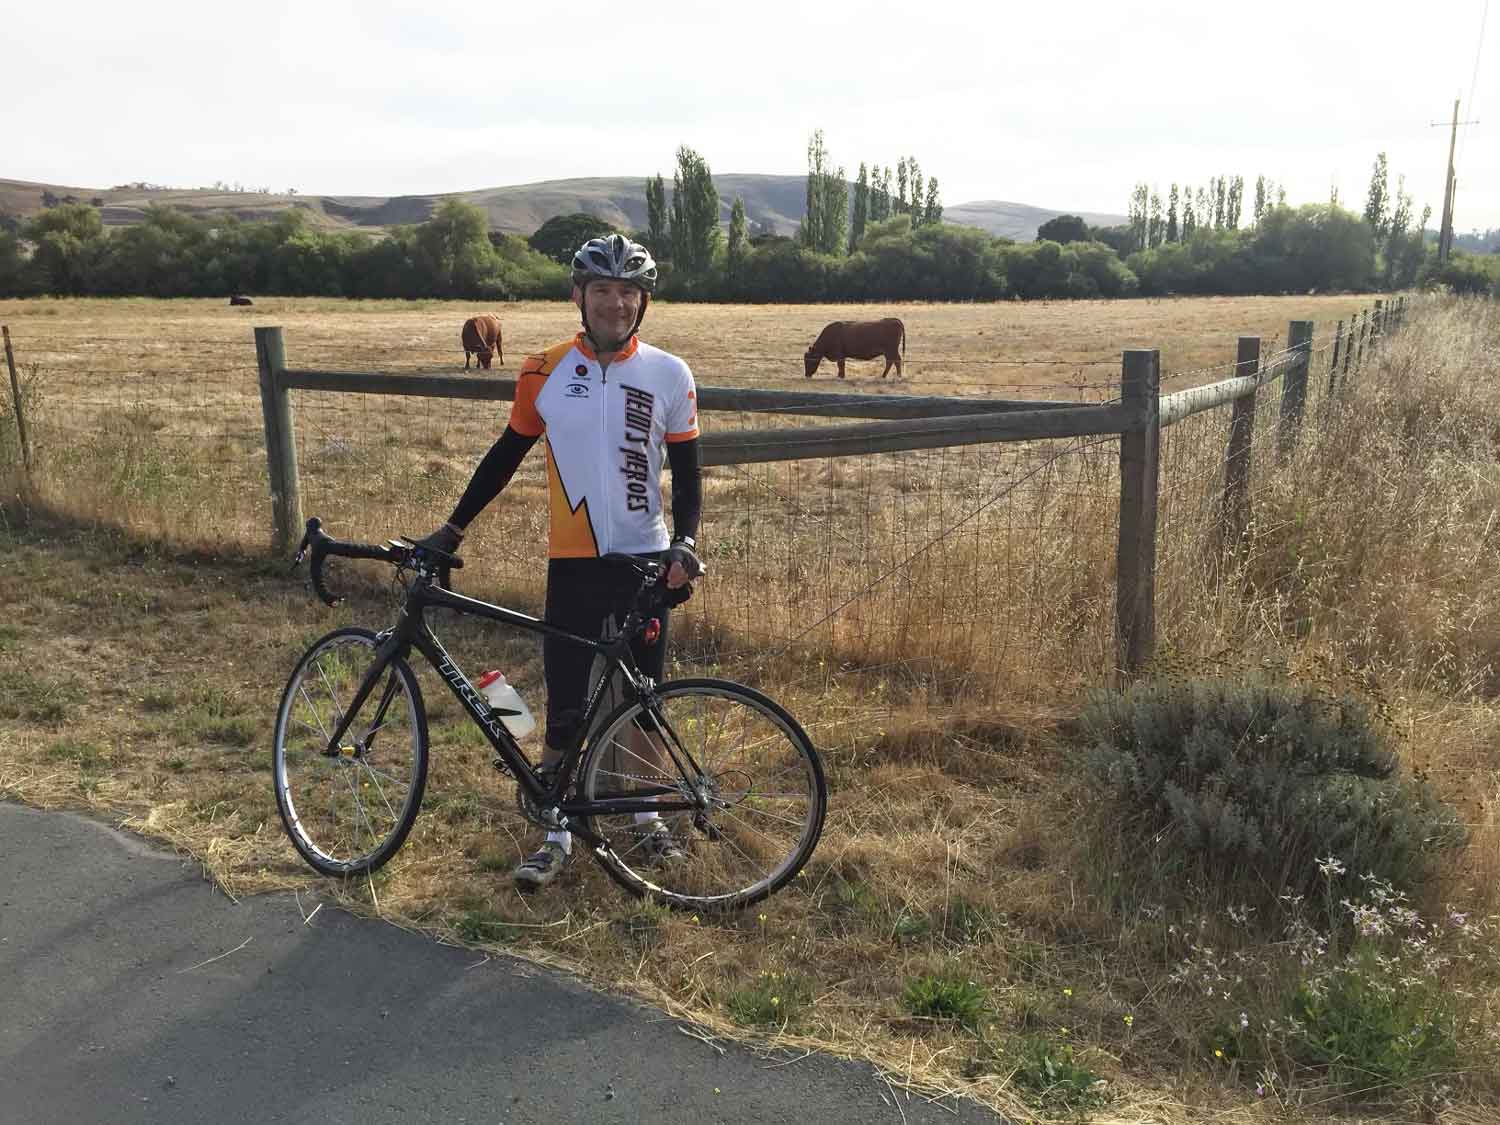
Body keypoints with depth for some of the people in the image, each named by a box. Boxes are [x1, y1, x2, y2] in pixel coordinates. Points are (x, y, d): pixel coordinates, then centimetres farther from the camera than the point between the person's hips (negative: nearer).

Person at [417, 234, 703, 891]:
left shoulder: (668, 375, -2)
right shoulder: (545, 373, -1)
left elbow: (686, 472, 3)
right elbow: (507, 455, 8)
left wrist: (684, 542, -11)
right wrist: (452, 529, 7)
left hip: (646, 561, 0)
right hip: (573, 563, 0)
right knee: (564, 708, 3)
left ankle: (647, 814, 31)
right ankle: (557, 835, 19)